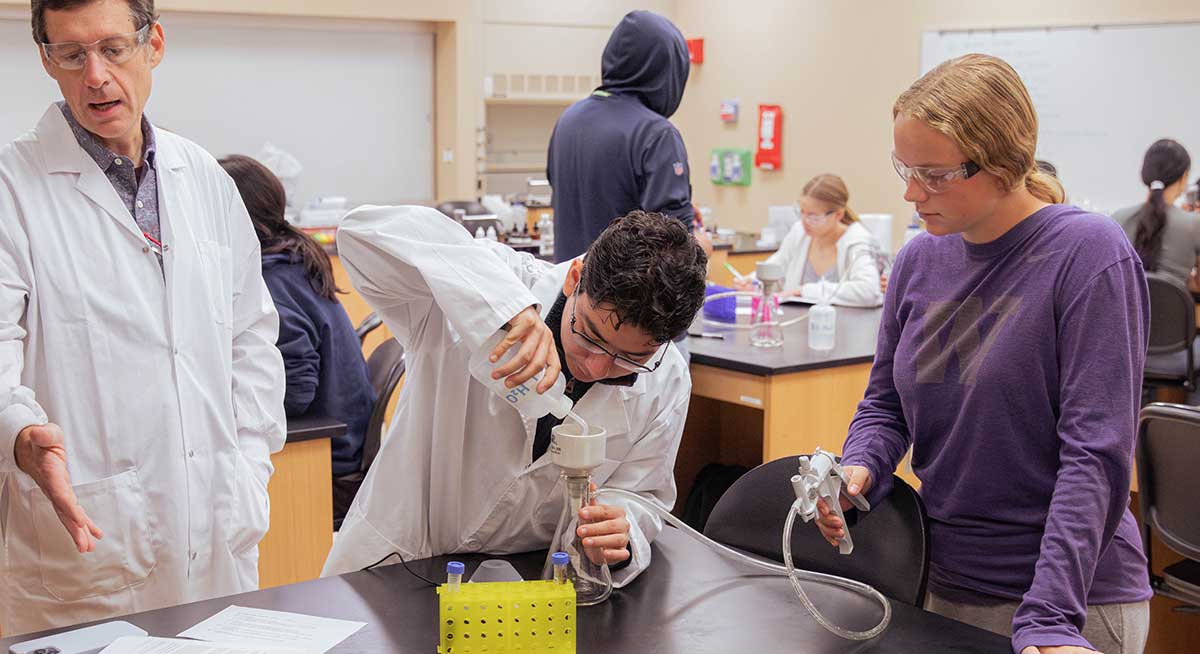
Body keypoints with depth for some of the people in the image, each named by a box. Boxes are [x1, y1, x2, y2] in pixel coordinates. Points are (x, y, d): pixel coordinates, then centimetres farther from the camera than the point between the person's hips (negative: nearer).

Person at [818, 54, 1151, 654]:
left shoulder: (1089, 255, -16)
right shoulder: (919, 261, 1)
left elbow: (1096, 452, -20)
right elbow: (885, 404, 10)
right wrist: (859, 469, -11)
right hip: (942, 583, 6)